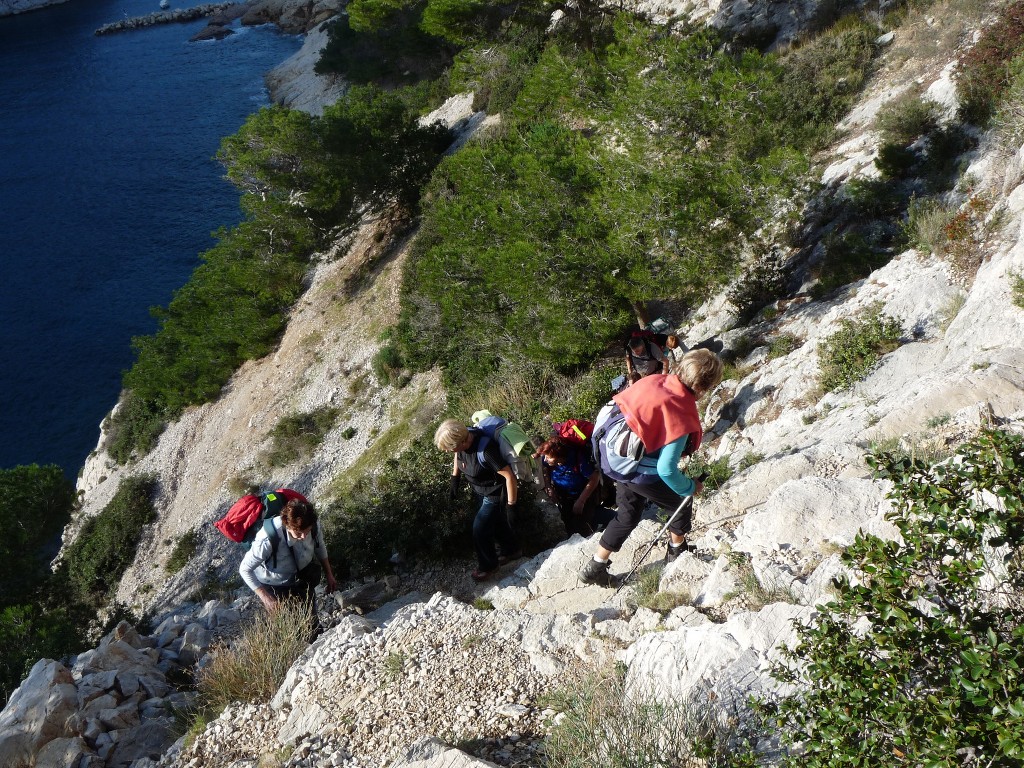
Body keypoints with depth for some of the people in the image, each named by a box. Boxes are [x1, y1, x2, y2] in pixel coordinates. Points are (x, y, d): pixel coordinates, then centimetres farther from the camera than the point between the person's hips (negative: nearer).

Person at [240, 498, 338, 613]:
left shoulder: (313, 527, -26)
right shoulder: (268, 540, -40)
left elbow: (320, 548, -1)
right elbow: (244, 569, -27)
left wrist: (329, 575, 6)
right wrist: (265, 597, -32)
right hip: (274, 586, -4)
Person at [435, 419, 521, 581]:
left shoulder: (486, 450, -41)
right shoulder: (462, 437, -19)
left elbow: (509, 476, -33)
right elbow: (458, 456, 8)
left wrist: (511, 503, -23)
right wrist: (455, 478, 10)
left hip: (495, 494, -7)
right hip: (482, 491, 8)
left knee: (480, 529, 3)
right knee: (497, 522, 25)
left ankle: (488, 566, 28)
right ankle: (511, 550, 50)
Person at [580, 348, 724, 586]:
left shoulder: (654, 380, -8)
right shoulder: (682, 416, -28)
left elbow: (618, 403, 8)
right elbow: (666, 470, -27)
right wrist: (691, 487, -8)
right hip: (638, 472, -7)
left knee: (628, 515, 27)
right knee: (680, 501, 22)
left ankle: (595, 566, 32)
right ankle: (678, 549, 46)